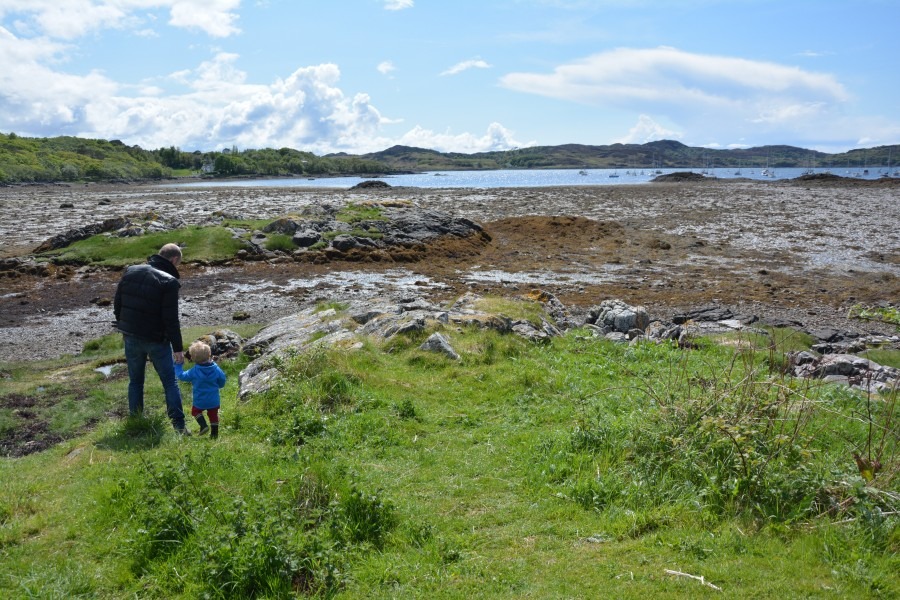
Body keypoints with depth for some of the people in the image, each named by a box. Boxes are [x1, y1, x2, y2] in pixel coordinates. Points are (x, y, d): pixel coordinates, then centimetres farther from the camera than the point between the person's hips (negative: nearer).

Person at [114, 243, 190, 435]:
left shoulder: (130, 271, 3)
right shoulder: (168, 282, -16)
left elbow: (117, 304, 9)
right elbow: (171, 319, -18)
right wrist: (178, 347, -12)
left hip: (131, 337, 5)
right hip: (156, 340, -5)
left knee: (135, 381, 18)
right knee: (170, 382, 5)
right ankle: (179, 426, 3)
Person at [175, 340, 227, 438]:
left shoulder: (194, 371, -15)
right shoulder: (215, 368, -9)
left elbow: (181, 376, -1)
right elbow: (222, 379, 1)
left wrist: (178, 365, 13)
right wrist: (218, 386, 23)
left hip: (200, 401, -2)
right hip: (214, 400, 2)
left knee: (195, 410, 21)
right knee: (213, 414, 15)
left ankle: (203, 425, 3)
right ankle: (214, 433, 17)